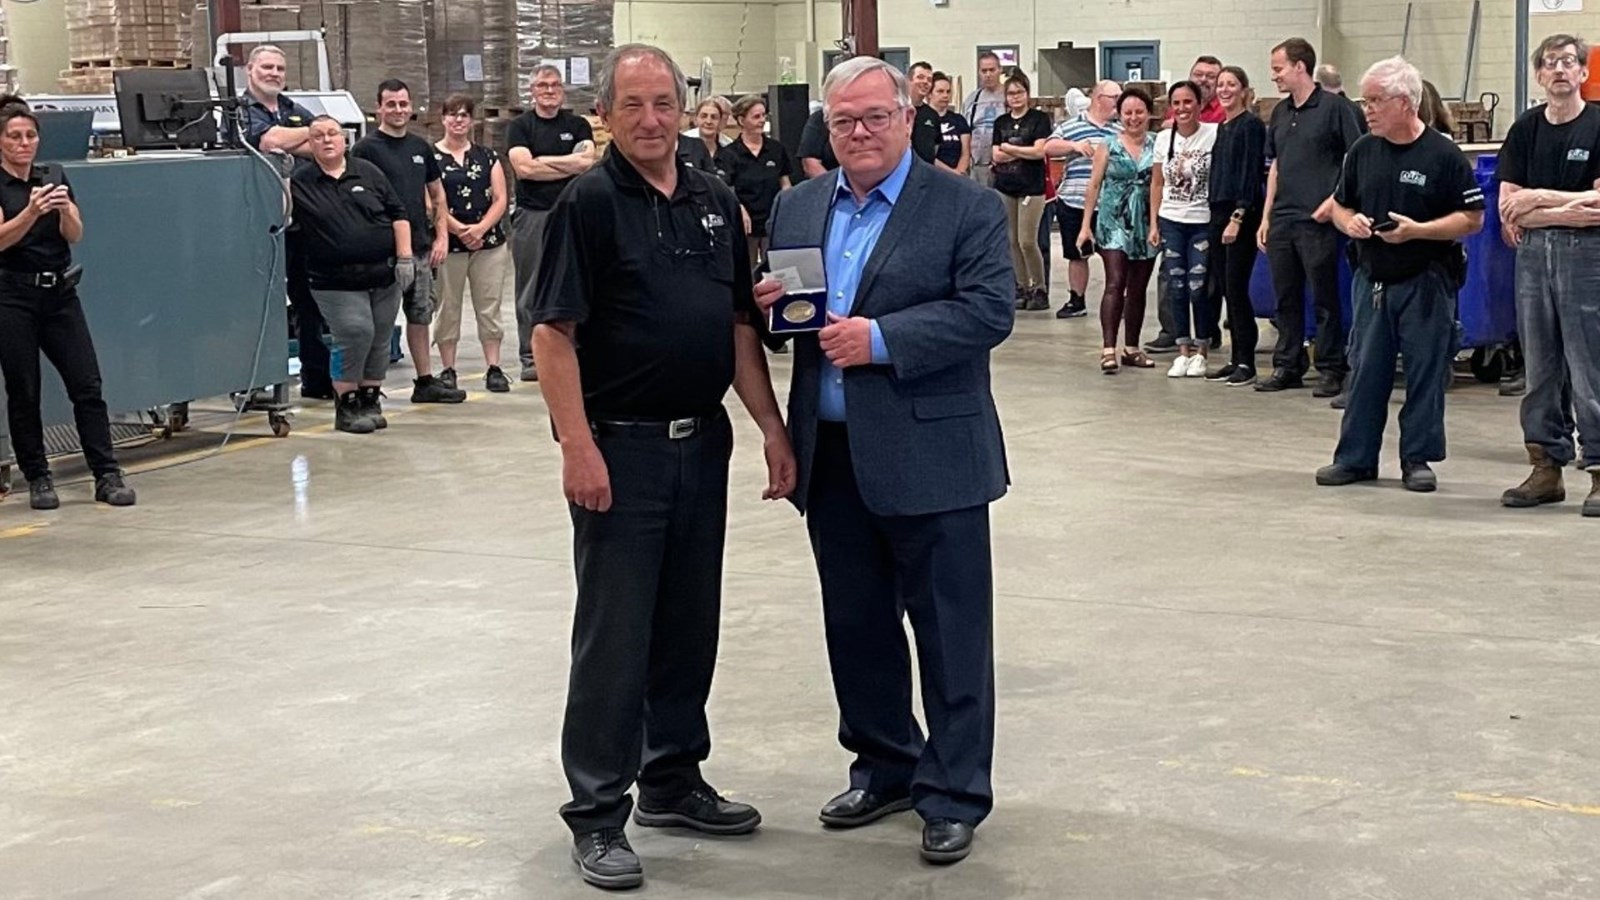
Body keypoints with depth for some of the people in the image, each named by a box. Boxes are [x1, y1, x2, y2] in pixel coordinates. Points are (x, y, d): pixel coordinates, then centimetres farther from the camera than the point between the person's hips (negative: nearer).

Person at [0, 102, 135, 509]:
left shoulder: (55, 175, 9)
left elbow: (75, 235, 0)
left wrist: (64, 208, -21)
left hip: (60, 292, 4)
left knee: (87, 384, -3)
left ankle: (107, 476, 0)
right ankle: (38, 479, 12)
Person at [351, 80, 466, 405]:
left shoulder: (421, 148, 13)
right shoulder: (366, 149, -6)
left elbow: (437, 194, 19)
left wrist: (441, 236, 9)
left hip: (420, 246, 6)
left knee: (421, 316, 11)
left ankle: (425, 381, 18)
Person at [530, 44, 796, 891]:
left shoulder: (715, 202, 9)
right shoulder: (588, 202, -9)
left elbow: (740, 325, 12)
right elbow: (553, 332, -13)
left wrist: (772, 426, 6)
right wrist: (578, 447, -19)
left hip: (701, 441, 6)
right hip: (620, 447, -6)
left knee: (689, 623, 14)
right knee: (614, 633, 0)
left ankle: (673, 780, 28)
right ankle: (597, 813, 9)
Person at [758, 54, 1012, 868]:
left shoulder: (967, 208, -5)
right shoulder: (796, 208, 11)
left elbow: (988, 311, -14)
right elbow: (776, 308, 17)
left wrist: (881, 339, -21)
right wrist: (766, 304, -7)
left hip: (930, 457, -5)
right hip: (830, 456, 5)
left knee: (950, 632, 3)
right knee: (856, 626, 15)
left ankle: (953, 793, 13)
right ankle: (884, 767, 31)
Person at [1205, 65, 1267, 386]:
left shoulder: (1251, 125, -8)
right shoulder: (1222, 127, 16)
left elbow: (1251, 173, -14)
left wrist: (1238, 217, -19)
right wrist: (1218, 215, 12)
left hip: (1242, 213, -8)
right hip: (1219, 212, 8)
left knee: (1236, 287, -8)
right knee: (1223, 288, 8)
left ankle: (1246, 363, -3)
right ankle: (1236, 359, 15)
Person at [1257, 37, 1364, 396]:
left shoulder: (1334, 108, -7)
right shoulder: (1280, 112, 14)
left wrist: (1334, 199, -17)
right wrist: (1266, 216, 15)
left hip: (1317, 220, -7)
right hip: (1282, 219, 7)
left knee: (1325, 298, 0)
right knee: (1286, 298, 11)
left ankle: (1331, 370, 7)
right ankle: (1287, 366, 19)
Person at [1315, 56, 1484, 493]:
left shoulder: (1444, 155, -8)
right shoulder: (1363, 151, 7)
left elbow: (1472, 218, -8)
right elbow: (1340, 205, 17)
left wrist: (1418, 230, -19)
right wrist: (1350, 222, -6)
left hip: (1426, 282, -4)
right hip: (1372, 278, 4)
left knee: (1425, 373, 3)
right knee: (1366, 371, 7)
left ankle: (1418, 458, 13)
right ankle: (1356, 457, 15)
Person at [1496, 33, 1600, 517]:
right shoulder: (1526, 129, 9)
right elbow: (1507, 206, 2)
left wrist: (1539, 198, -9)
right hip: (1533, 253, 4)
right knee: (1540, 367, 9)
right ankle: (1546, 467, 16)